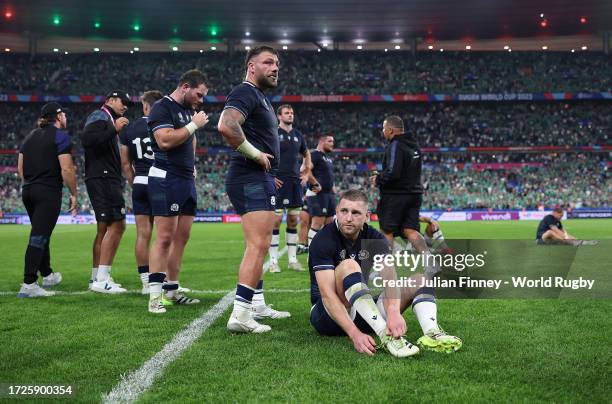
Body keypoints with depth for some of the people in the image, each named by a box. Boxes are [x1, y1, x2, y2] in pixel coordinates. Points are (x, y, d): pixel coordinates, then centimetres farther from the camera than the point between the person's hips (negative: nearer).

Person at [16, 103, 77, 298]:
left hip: (28, 191, 8)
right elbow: (66, 169, -14)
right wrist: (73, 194, -6)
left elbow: (20, 168, 16)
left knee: (41, 235, 20)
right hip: (49, 193, -8)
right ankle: (28, 285, -11)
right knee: (38, 238, -9)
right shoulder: (60, 136, -7)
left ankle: (47, 275, 34)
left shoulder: (31, 136, 16)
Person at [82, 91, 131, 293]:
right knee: (117, 225, -15)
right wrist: (114, 129, -20)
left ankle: (96, 277, 16)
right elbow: (87, 139, -23)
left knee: (104, 229, 12)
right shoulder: (100, 116, -4)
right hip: (103, 178, -11)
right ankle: (102, 279, -17)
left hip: (105, 180, 11)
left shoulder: (108, 121, 26)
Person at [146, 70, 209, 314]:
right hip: (166, 180, -9)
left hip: (187, 180, 9)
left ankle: (172, 291, 16)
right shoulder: (162, 108, -8)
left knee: (182, 237, 9)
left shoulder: (188, 110, 19)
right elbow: (165, 140, -22)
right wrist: (194, 125, -14)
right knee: (164, 238, -10)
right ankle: (155, 296, -7)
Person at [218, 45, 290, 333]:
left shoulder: (259, 97, 22)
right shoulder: (246, 93, -12)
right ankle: (240, 314, -16)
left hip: (260, 180, 11)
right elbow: (226, 126, -31)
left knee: (257, 246, 16)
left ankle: (257, 305, 26)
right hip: (252, 180, -11)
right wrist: (255, 154, -20)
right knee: (258, 246, -15)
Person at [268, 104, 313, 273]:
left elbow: (306, 153, 30)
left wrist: (307, 173, 18)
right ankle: (273, 261, -1)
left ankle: (293, 259, 14)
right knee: (276, 219, -7)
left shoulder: (298, 135, 14)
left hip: (294, 182, 6)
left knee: (293, 220, 7)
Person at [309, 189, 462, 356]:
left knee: (418, 278, -6)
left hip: (363, 314, 5)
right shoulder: (323, 240, -17)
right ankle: (386, 336, -44)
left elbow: (390, 276, -23)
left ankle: (431, 333, -35)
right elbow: (327, 294, -28)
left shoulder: (375, 238, -4)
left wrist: (394, 311, -45)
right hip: (328, 316, -5)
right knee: (348, 266, -32)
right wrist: (354, 334, -41)